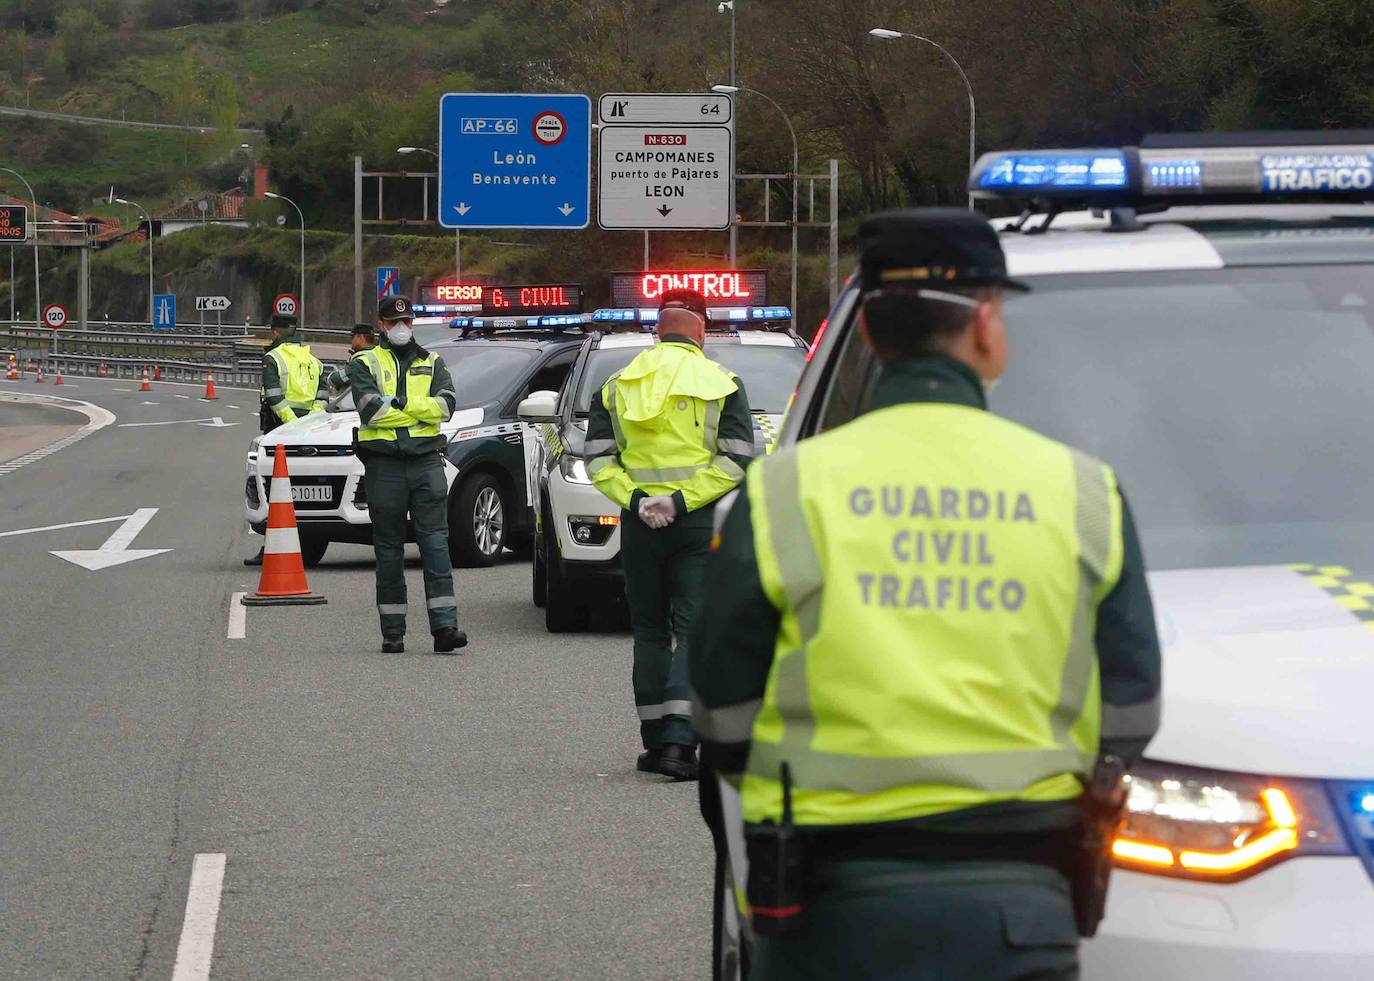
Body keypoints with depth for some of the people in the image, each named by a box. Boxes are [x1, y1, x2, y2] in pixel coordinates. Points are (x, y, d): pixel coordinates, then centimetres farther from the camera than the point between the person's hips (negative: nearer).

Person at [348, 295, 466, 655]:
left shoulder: (432, 363, 16)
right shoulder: (365, 363, 8)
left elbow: (446, 404, -2)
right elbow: (370, 410, -9)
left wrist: (397, 404, -9)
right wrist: (419, 410, -6)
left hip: (426, 461, 1)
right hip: (384, 464, -1)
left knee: (436, 542, -8)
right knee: (389, 550, 3)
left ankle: (444, 626, -14)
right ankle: (393, 632, 7)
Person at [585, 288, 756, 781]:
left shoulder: (616, 387, 10)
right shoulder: (722, 385, 0)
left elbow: (599, 460, 2)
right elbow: (735, 459, -9)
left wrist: (635, 499, -7)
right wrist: (682, 501, -12)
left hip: (639, 524, 3)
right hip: (701, 524, -3)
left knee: (650, 632, 13)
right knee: (695, 631, -3)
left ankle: (655, 742, 14)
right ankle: (679, 741, -16)